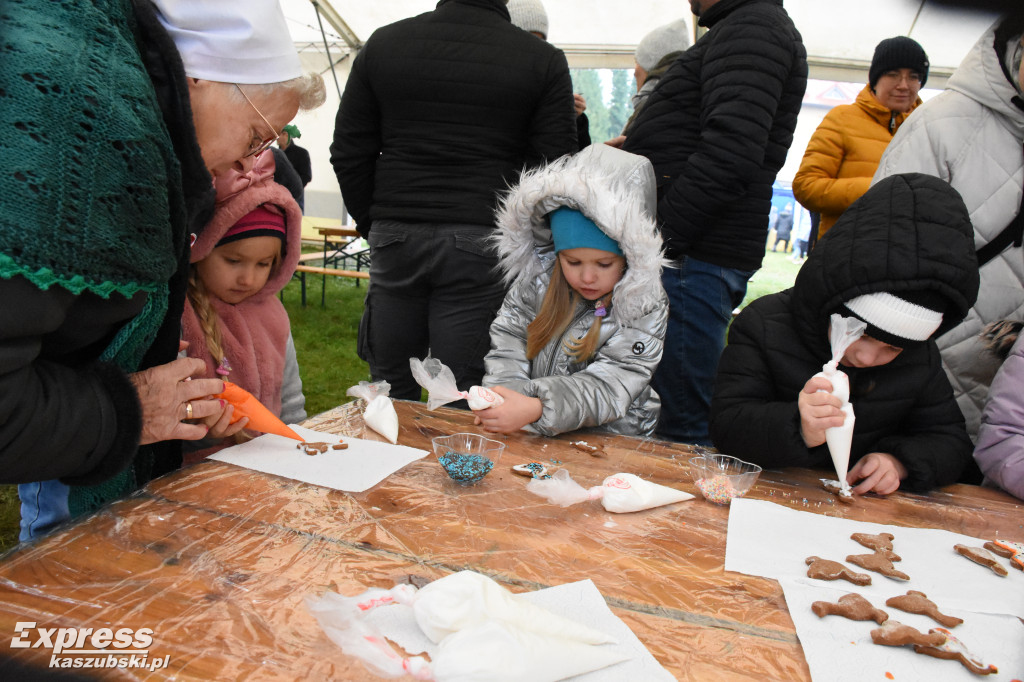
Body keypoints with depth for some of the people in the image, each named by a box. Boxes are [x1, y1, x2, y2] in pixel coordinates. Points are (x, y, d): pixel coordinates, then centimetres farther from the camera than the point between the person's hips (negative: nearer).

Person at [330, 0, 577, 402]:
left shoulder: (381, 44, 9)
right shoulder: (544, 59, 1)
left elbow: (348, 154, 9)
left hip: (395, 239, 3)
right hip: (480, 245, -2)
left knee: (389, 389, 13)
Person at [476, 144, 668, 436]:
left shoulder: (645, 308, -11)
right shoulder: (537, 278, -1)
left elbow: (608, 388, -20)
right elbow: (508, 343, -1)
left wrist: (536, 409, -35)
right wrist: (502, 396, -22)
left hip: (611, 444, -3)